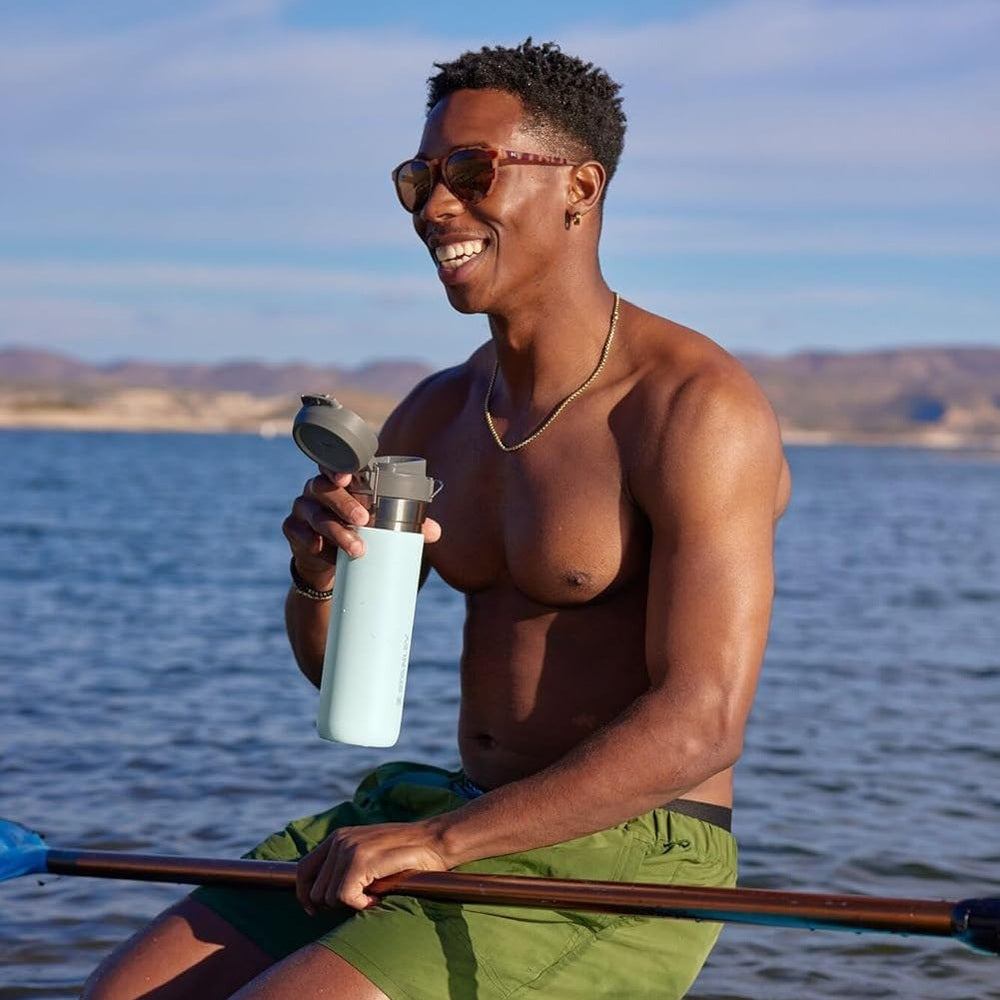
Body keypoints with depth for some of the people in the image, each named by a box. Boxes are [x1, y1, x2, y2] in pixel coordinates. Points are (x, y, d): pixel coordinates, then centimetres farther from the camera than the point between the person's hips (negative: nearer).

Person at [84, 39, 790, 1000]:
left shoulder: (695, 408, -15)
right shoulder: (437, 415, 9)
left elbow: (701, 724, -22)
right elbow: (335, 663, 16)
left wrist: (441, 838, -24)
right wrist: (318, 569, -8)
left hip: (621, 879, -7)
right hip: (463, 825, 8)